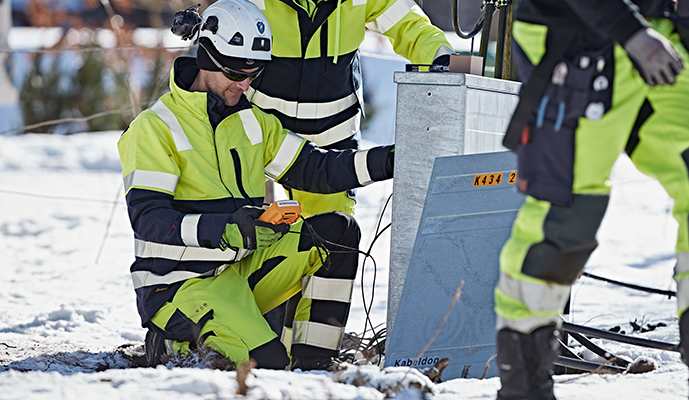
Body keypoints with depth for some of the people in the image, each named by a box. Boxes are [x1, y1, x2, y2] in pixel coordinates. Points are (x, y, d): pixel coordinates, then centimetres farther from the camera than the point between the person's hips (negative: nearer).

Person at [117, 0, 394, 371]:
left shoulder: (252, 121, 14)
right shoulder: (155, 128, -10)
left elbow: (314, 169, 13)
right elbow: (148, 220, -19)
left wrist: (387, 161, -3)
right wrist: (227, 229, -34)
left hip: (244, 268, 7)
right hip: (181, 283, -7)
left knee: (338, 231, -9)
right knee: (269, 364, -27)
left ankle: (311, 361, -7)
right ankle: (178, 341, 1)